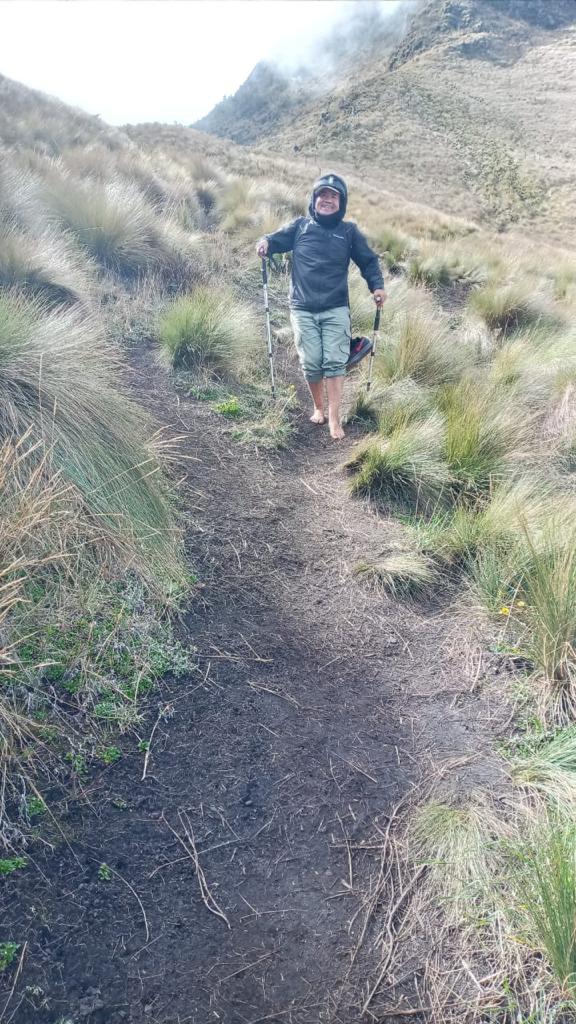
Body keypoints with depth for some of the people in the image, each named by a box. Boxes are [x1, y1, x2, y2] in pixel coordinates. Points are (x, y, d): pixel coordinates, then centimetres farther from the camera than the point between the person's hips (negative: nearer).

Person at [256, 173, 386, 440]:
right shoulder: (300, 226, 7)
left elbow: (368, 260, 14)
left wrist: (377, 286, -2)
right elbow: (276, 239, 13)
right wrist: (265, 242, -12)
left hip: (336, 310, 0)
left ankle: (335, 419, -3)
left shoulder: (348, 231, 7)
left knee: (335, 363, -7)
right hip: (303, 310, 0)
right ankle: (318, 408, 22)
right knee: (311, 364, -1)